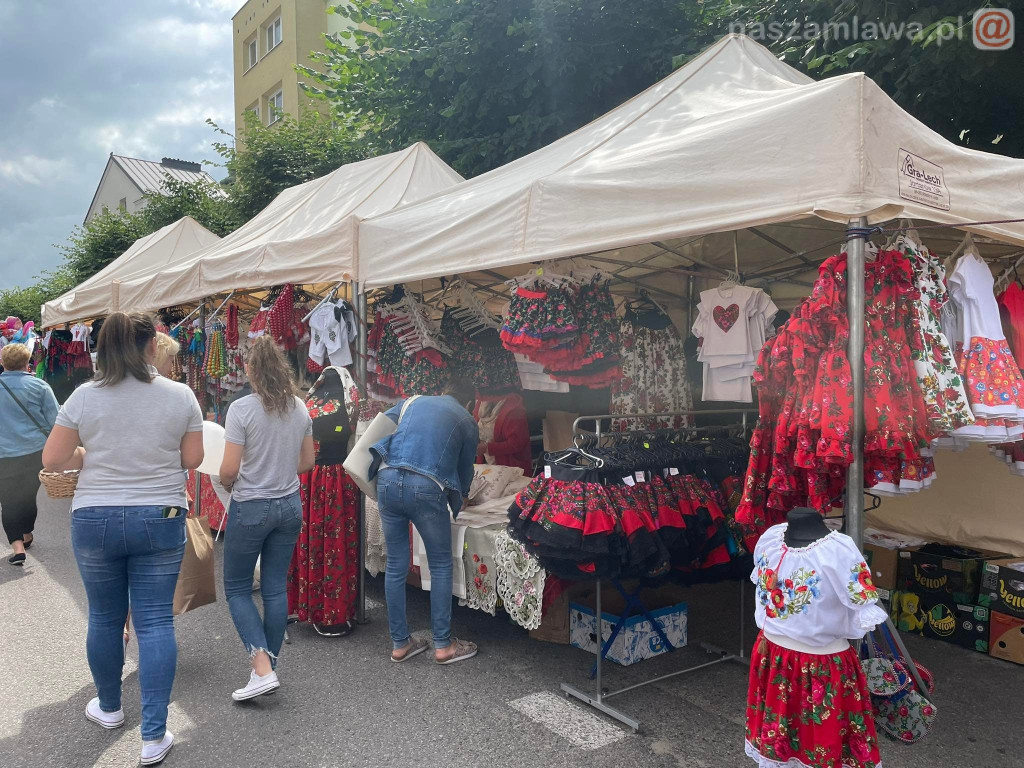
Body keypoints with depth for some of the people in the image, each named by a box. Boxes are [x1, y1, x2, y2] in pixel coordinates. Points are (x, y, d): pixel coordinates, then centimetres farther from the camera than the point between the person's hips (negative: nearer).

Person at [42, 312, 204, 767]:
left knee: (104, 618, 17)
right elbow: (192, 459, -1)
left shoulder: (85, 396, -5)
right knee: (155, 622, 4)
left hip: (94, 520, 1)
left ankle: (109, 708, 38)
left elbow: (52, 460, -1)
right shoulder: (181, 396, -6)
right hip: (160, 520, -1)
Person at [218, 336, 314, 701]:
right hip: (289, 506, 5)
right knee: (276, 588, 13)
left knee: (237, 588, 10)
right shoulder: (299, 408, 1)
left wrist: (227, 483, 5)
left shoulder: (242, 409, -15)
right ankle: (270, 665, 22)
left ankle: (262, 668, 0)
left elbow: (229, 470, -16)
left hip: (250, 508, -5)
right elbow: (307, 462, 9)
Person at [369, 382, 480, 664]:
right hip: (426, 488, -3)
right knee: (441, 566, 12)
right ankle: (443, 645, 16)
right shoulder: (467, 422, 17)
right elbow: (465, 469, 21)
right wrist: (460, 496, 41)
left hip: (388, 480, 4)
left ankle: (400, 644, 22)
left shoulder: (412, 401, 25)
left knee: (395, 566, 13)